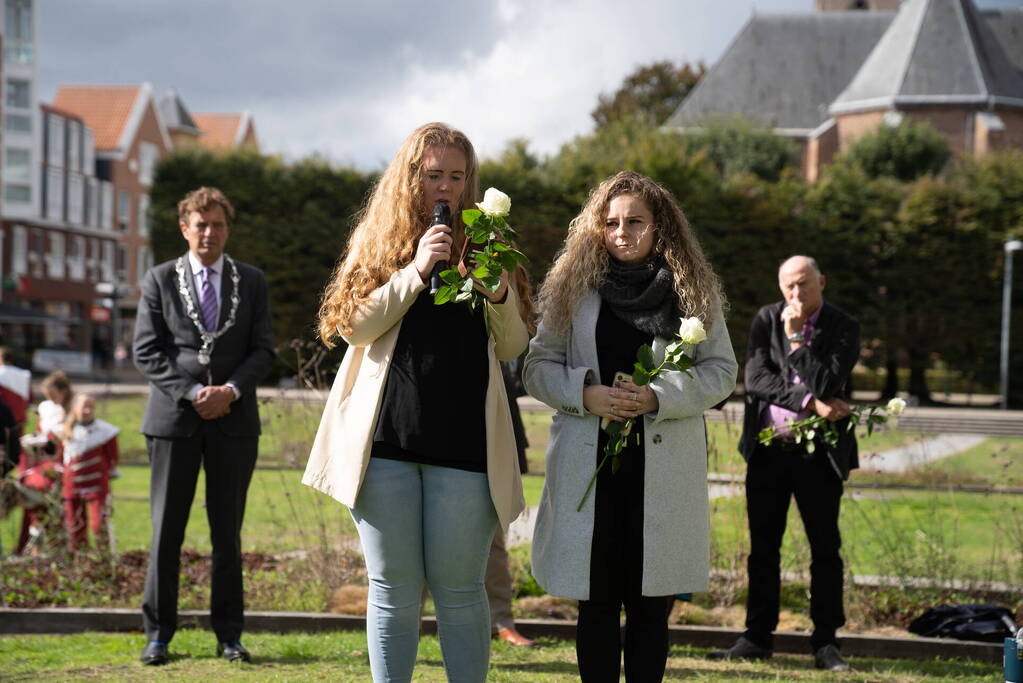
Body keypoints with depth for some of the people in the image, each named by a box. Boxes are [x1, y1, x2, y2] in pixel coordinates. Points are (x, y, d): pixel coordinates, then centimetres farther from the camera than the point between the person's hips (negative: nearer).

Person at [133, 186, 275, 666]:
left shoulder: (251, 282, 10)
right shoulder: (159, 280, 6)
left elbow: (263, 350, 6)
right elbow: (147, 352, 0)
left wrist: (230, 390, -11)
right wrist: (192, 393, -12)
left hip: (234, 421, 1)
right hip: (174, 418, -1)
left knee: (228, 533, 5)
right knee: (166, 531, 0)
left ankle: (229, 635, 12)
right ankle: (158, 635, 8)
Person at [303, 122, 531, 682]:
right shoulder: (377, 243, 9)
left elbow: (513, 349, 9)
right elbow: (354, 326, -5)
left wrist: (499, 295, -10)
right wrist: (416, 270, -13)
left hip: (464, 442, 0)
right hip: (387, 441, 0)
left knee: (458, 589, 2)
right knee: (393, 589, 5)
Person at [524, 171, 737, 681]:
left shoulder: (693, 290, 4)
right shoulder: (574, 286, 6)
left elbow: (721, 371, 4)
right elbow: (538, 365, 6)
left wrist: (658, 397, -13)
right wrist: (585, 394, -13)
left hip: (664, 465, 0)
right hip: (589, 462, 0)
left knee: (650, 605, 4)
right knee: (596, 605, 5)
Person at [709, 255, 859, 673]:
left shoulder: (842, 328, -4)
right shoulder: (766, 320, 4)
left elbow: (827, 385, -16)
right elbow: (755, 378, -8)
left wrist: (797, 338, -16)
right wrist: (810, 403, -17)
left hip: (818, 453, -3)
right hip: (767, 450, 3)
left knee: (825, 549, 0)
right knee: (763, 547, 9)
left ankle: (826, 643, 6)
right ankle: (758, 637, 17)